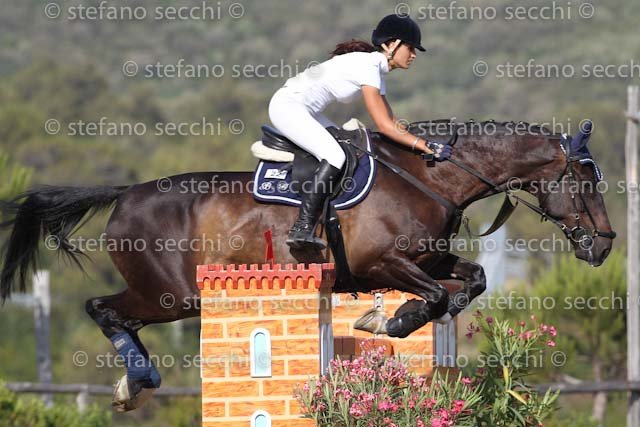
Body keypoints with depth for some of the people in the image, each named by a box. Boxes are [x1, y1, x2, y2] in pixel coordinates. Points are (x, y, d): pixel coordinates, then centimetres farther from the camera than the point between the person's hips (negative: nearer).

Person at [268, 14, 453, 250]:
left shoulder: (376, 69, 11)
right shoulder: (367, 66, -19)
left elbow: (393, 123, 16)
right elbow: (384, 126, -23)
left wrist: (420, 140, 4)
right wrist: (425, 146, -23)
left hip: (303, 110, 11)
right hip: (288, 106, -11)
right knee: (334, 155, -23)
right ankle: (302, 229, -28)